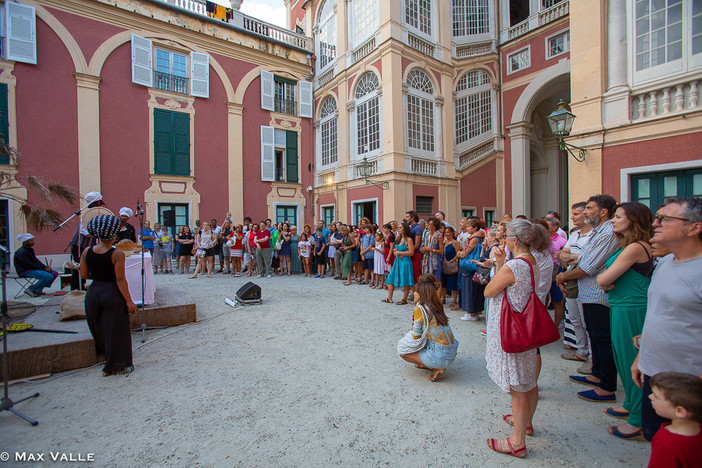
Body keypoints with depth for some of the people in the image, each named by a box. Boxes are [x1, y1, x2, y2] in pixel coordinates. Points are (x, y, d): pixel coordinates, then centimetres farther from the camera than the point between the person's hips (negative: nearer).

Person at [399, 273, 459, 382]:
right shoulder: (436, 306, 5)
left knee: (403, 353, 5)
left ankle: (436, 368, 2)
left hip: (442, 356, -8)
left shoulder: (419, 309, -17)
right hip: (452, 352, 8)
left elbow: (416, 336, -8)